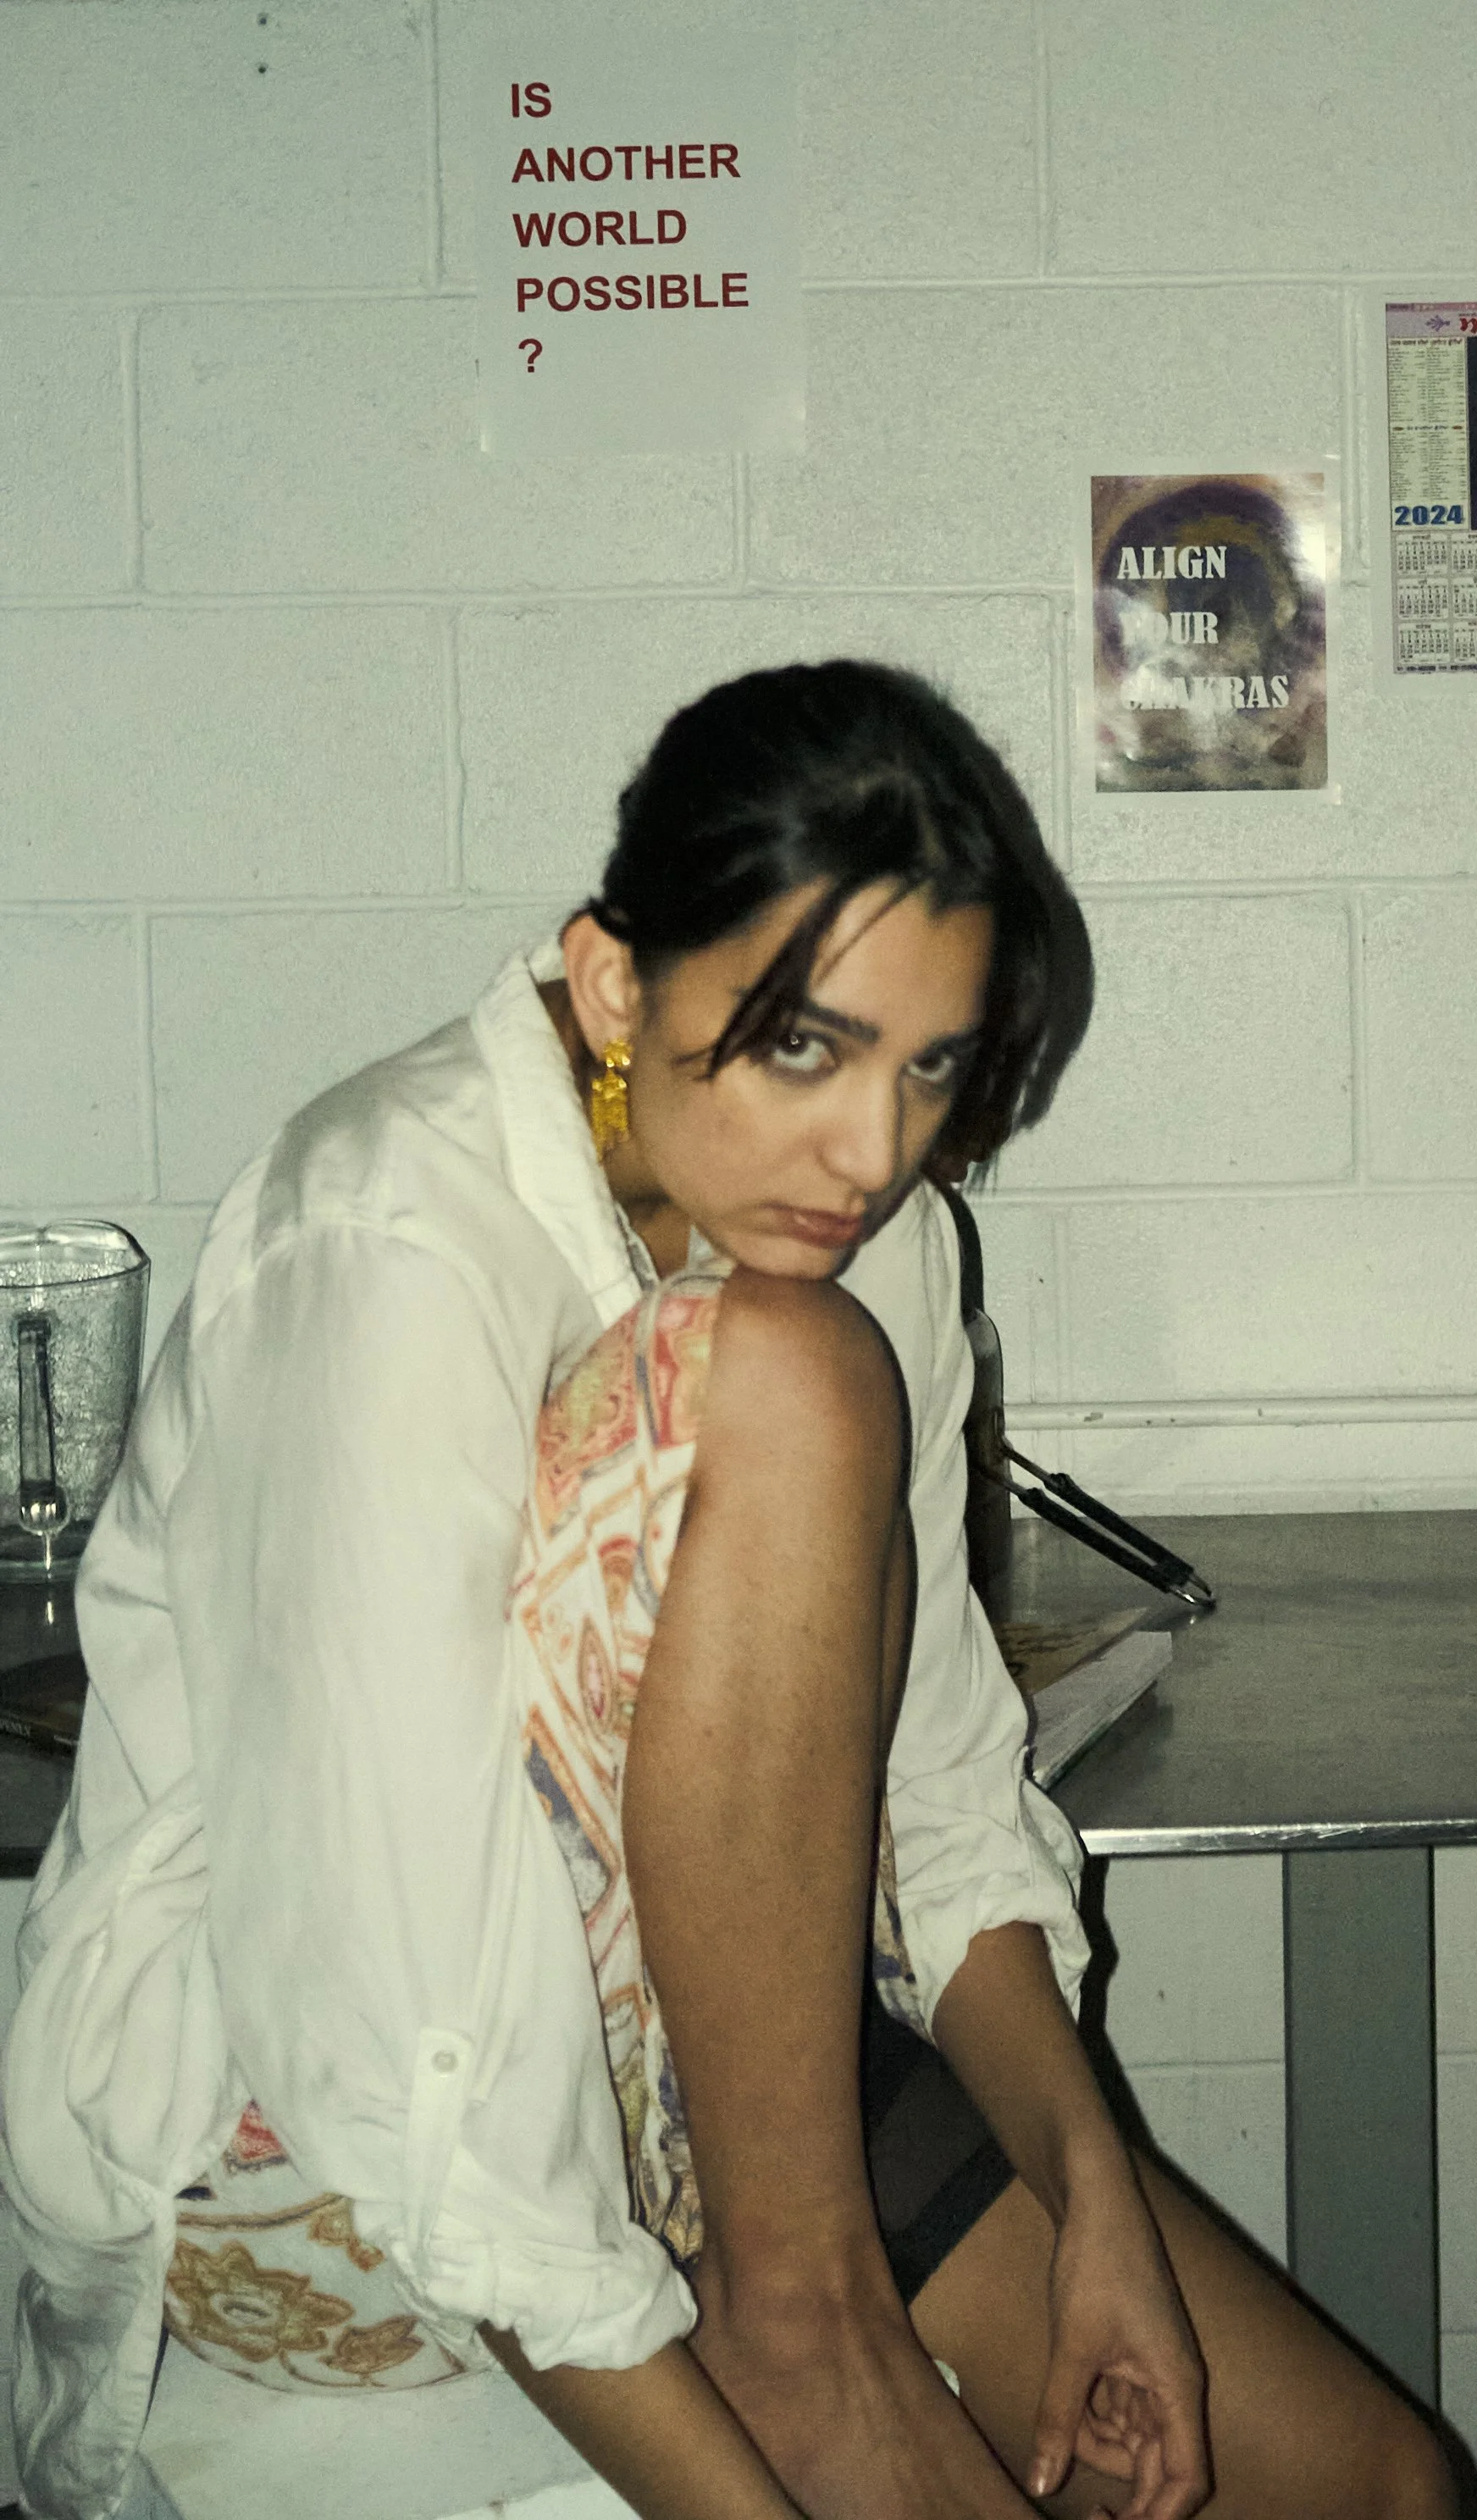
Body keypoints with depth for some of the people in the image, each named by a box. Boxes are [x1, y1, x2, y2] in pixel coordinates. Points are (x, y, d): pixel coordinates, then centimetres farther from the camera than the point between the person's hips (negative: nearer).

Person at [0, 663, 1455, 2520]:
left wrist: (1090, 2195, -9)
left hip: (715, 2042, 6)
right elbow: (417, 2065, -29)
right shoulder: (402, 1241, -26)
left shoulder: (873, 1227, -2)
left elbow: (934, 1778, 4)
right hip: (275, 2118, -6)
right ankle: (795, 2305, -19)